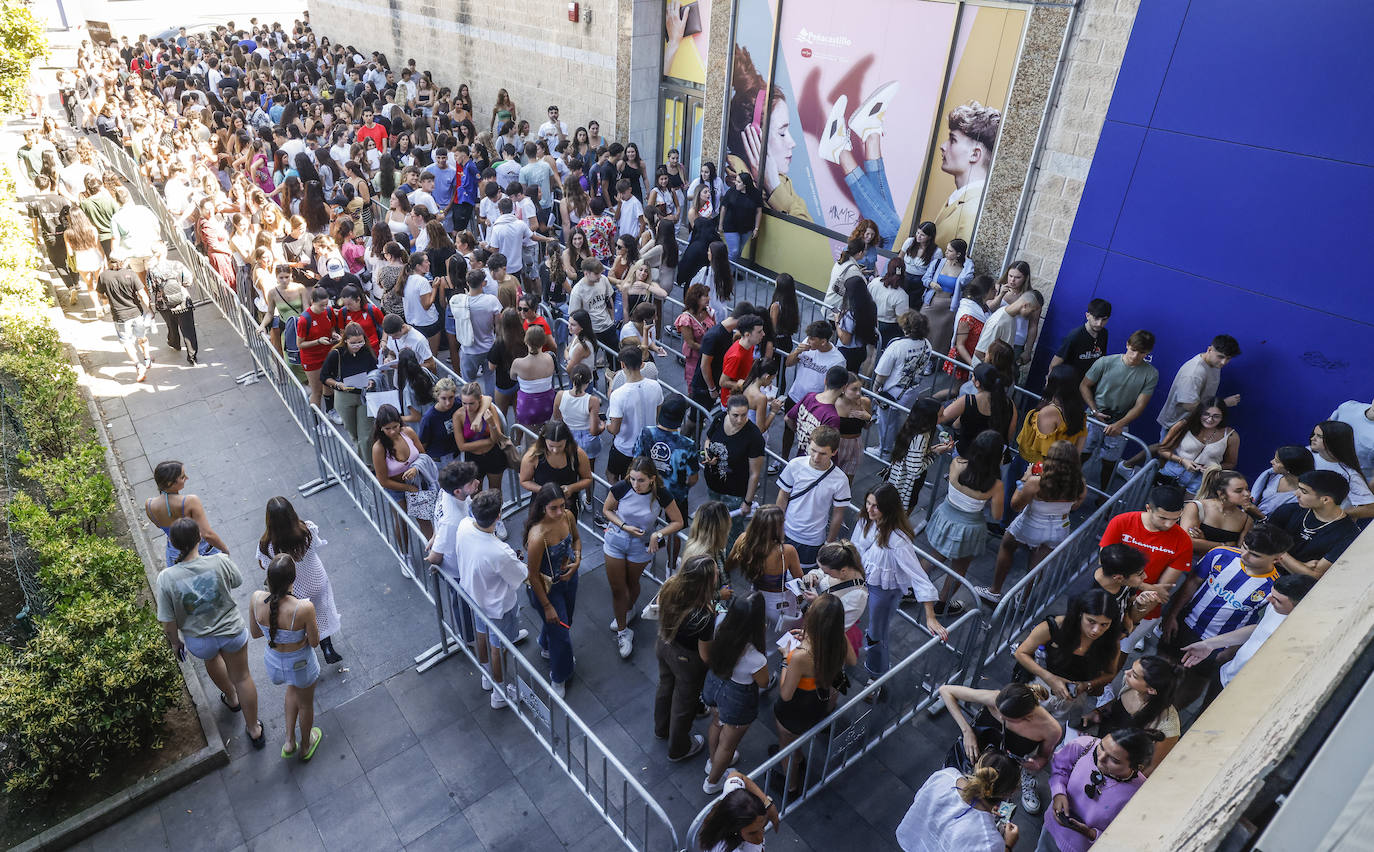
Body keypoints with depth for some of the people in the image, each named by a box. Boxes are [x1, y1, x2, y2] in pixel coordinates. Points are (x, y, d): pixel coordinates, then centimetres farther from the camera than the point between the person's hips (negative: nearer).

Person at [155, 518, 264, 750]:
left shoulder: (166, 578, -26)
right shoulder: (221, 561, -26)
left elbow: (168, 622, -16)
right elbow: (237, 582, -2)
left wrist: (174, 641, 5)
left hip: (198, 641, 1)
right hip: (232, 631, -1)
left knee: (212, 660, 36)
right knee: (241, 677, 19)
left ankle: (231, 698, 62)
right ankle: (254, 730, 34)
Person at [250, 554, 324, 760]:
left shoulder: (256, 599, -23)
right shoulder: (304, 608, -36)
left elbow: (255, 633, -5)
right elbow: (314, 642, -18)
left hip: (273, 661, 4)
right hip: (300, 664, -4)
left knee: (294, 688, 39)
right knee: (305, 704, 29)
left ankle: (289, 741, 44)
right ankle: (305, 746, 55)